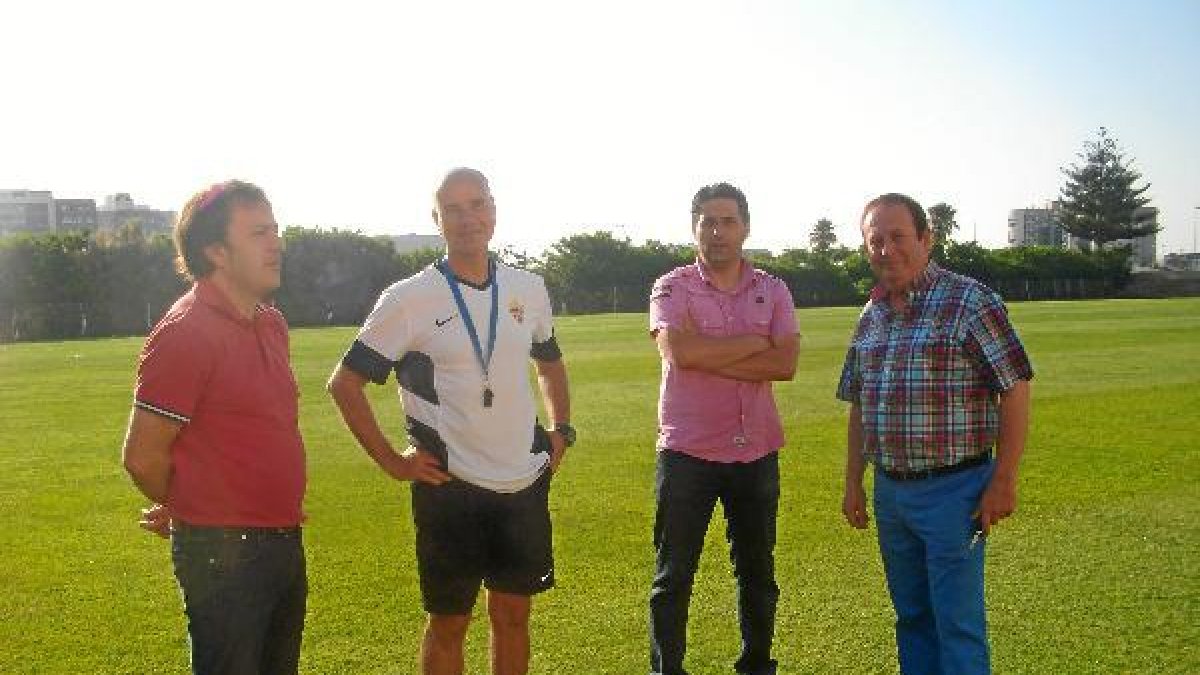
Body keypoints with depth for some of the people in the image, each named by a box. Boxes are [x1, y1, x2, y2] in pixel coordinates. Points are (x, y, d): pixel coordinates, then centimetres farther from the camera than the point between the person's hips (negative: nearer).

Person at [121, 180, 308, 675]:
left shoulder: (272, 324, 8)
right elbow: (143, 458, -14)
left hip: (284, 541, 8)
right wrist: (188, 514, 3)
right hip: (224, 554, -8)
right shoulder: (184, 333, -18)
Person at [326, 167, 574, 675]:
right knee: (448, 622, 9)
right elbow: (345, 382, -5)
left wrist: (561, 430, 10)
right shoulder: (409, 299, -10)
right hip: (450, 488, -4)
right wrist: (391, 460, -8)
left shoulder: (529, 289, 4)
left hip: (525, 482, 4)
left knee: (513, 616, 15)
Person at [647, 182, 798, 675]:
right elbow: (680, 351, -22)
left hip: (756, 453, 3)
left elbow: (785, 364, -10)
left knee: (757, 573, 16)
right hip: (687, 453, -3)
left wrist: (710, 358, -17)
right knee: (673, 576, 7)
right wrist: (756, 342, -13)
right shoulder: (671, 288, -4)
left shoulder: (773, 291, 4)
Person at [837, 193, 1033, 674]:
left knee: (959, 626, 0)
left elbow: (1015, 389, -11)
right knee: (911, 617, 17)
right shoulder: (870, 316, 10)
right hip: (889, 491, 6)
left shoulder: (969, 301, -10)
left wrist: (1003, 480, -14)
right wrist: (853, 484, 14)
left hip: (953, 490, -6)